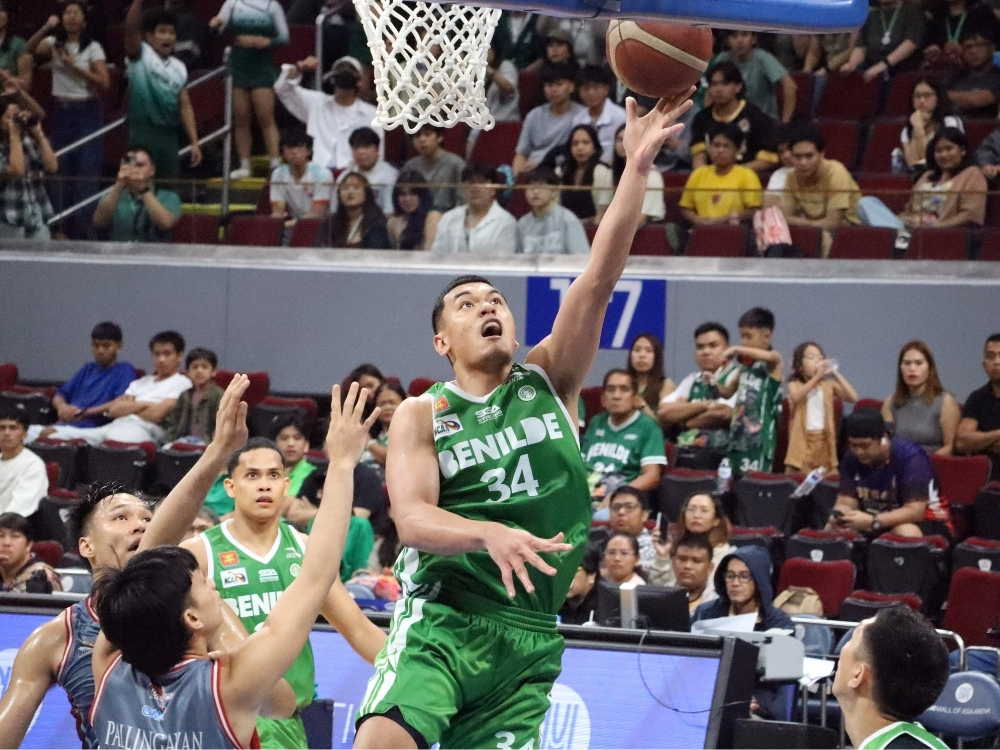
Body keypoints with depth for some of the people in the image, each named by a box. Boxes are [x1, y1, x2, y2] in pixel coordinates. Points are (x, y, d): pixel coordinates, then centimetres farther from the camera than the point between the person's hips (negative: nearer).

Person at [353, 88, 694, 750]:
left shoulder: (548, 382, 9)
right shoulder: (421, 416, 4)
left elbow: (600, 279, -3)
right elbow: (411, 519, -11)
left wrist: (637, 166, -14)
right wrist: (490, 534, -32)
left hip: (528, 638, 3)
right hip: (442, 617, -3)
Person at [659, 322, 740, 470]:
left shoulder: (735, 378, 2)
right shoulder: (691, 380, 20)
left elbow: (722, 413, -15)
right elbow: (664, 413, 7)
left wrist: (683, 422, 2)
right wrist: (703, 405, -4)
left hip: (717, 459, -6)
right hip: (682, 457, 6)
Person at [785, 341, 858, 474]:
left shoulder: (828, 385, 6)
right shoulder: (795, 384, 0)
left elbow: (853, 397, -5)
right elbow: (795, 397, -23)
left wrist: (836, 374, -7)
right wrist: (816, 377, -26)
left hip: (824, 440, 3)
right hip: (803, 440, -3)